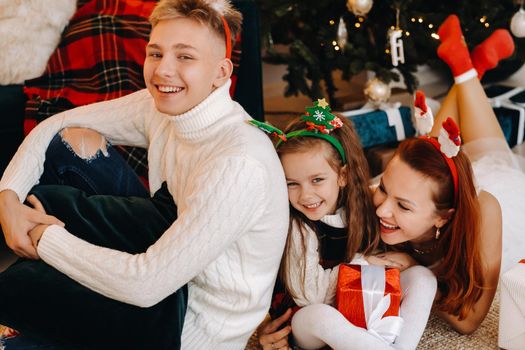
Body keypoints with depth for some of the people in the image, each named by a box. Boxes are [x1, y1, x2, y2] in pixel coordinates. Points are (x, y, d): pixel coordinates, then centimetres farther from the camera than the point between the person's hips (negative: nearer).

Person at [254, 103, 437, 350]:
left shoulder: (359, 206, -5)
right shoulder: (295, 227, -18)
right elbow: (310, 295, -21)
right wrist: (360, 262, -15)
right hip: (310, 325, -5)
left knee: (421, 276, -9)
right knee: (319, 315, -38)